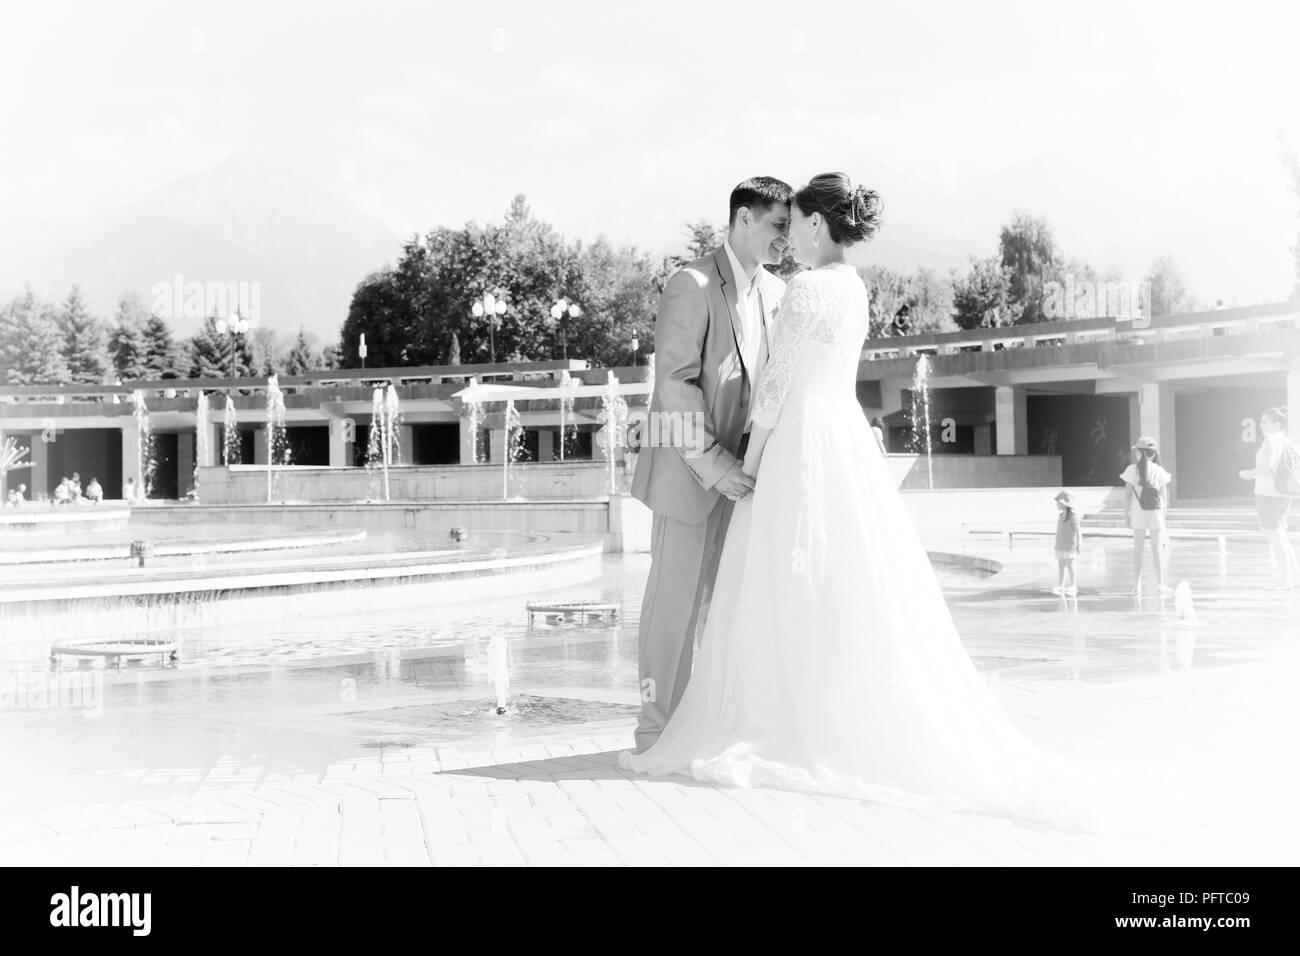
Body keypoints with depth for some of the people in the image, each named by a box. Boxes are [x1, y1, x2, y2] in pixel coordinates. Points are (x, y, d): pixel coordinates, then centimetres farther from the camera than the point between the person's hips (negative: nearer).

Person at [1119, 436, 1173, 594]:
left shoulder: (1132, 470, -6)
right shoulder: (1159, 471, -3)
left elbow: (1127, 495, -4)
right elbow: (1164, 497, -1)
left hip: (1138, 512, 0)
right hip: (1156, 512, 0)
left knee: (1138, 549, 6)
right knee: (1157, 548, 8)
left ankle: (1137, 585, 5)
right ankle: (1160, 584, 10)